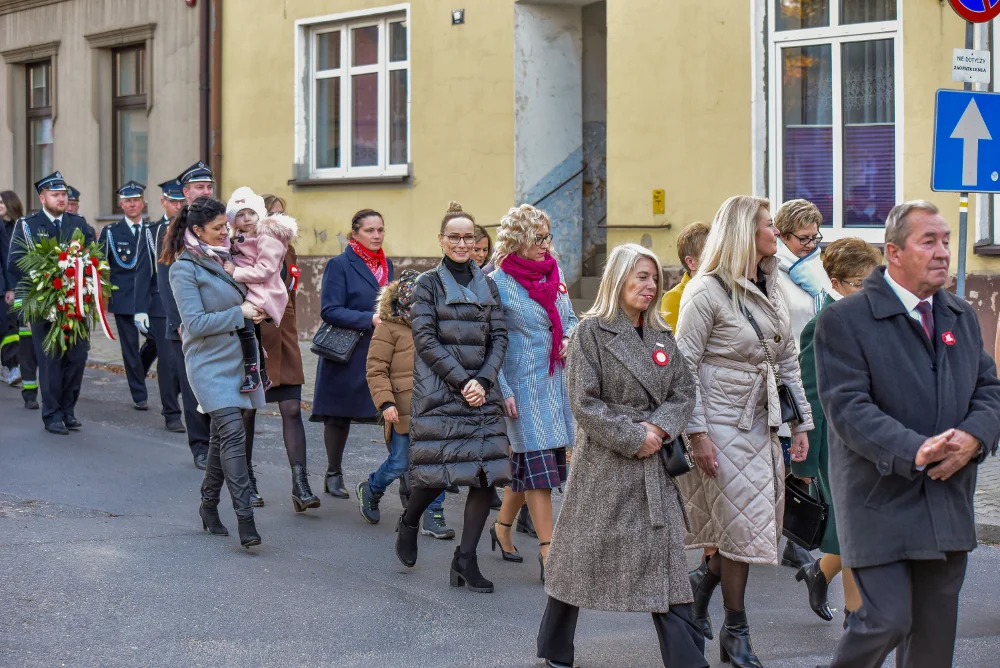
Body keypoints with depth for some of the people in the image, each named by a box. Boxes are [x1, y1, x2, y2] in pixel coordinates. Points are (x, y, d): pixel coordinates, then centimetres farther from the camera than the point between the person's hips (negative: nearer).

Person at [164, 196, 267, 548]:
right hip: (210, 364, -7)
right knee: (233, 435, -17)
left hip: (237, 359, 7)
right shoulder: (184, 268, -10)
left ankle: (209, 506, 25)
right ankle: (245, 519, -19)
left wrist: (253, 312, 8)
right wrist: (240, 313, -13)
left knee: (223, 436, 12)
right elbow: (195, 323, -16)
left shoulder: (226, 259, 12)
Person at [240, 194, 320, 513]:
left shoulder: (287, 252, 12)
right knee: (247, 411, 6)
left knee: (292, 409, -6)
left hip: (282, 341, 5)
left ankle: (300, 486, -10)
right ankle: (246, 482, 20)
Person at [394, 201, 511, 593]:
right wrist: (461, 381, -13)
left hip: (482, 392, 4)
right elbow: (425, 340, -6)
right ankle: (409, 523, 25)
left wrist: (483, 380, -7)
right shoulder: (429, 283, 2)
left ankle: (466, 559, 3)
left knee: (486, 474, -5)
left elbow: (499, 338, 9)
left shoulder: (487, 285, 14)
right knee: (438, 473, -8)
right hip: (438, 391, -4)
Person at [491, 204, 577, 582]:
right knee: (537, 463, -8)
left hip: (555, 381, 6)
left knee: (524, 462, 13)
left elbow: (570, 318, 21)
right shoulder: (499, 282, -10)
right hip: (522, 384, -6)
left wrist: (569, 339, -2)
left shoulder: (554, 273, 9)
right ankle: (548, 552, -8)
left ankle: (502, 527, 31)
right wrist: (504, 392, -15)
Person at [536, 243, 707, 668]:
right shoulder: (592, 331, -5)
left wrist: (660, 428, -12)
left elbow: (683, 393, 8)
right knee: (583, 553, 5)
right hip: (604, 462, -5)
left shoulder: (662, 336, 12)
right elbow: (584, 402, -11)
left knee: (666, 560, 1)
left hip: (655, 465, 5)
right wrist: (633, 437, -14)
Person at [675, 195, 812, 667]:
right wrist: (697, 432, -18)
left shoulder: (771, 292, 11)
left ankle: (702, 585, 31)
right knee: (740, 526, -3)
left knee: (761, 522, 8)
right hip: (722, 427, -7)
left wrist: (802, 423, 12)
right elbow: (684, 365, -13)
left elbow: (787, 363, 16)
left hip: (762, 424, 7)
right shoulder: (707, 291, -11)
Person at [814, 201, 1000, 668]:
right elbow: (847, 407, -16)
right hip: (880, 502, -6)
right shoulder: (844, 319, -9)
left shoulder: (962, 317, 12)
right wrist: (914, 451, -28)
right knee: (888, 619, -10)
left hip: (948, 502, 6)